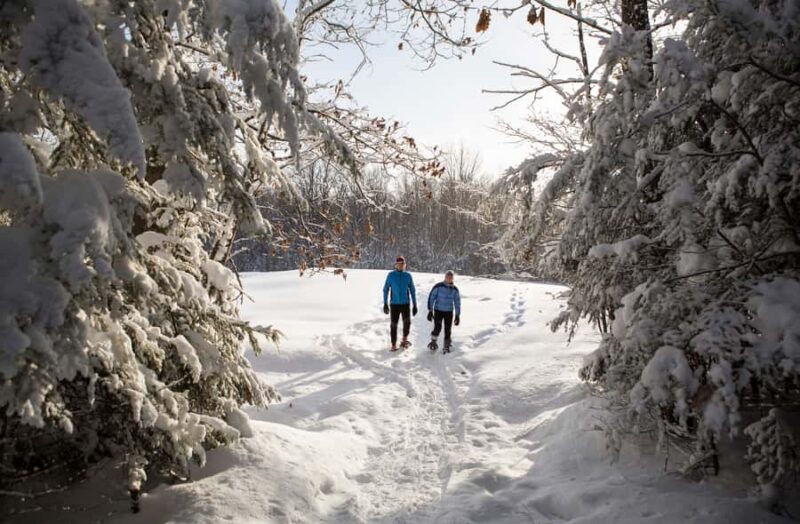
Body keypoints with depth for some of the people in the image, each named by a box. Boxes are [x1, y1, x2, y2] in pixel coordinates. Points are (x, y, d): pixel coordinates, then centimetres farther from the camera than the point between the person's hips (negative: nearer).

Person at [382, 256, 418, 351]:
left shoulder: (408, 275, 4)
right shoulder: (390, 275, 1)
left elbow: (412, 291, 8)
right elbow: (386, 289, 5)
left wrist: (414, 305, 5)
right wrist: (385, 303, -2)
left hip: (405, 304, 1)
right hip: (394, 304, -1)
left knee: (407, 322, -11)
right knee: (393, 325, 1)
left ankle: (405, 339, 13)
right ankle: (394, 345, 14)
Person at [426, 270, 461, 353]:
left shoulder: (455, 289, -1)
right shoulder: (438, 286, -10)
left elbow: (457, 302, 6)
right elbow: (431, 298, -7)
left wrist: (458, 315, 3)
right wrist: (430, 311, -11)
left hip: (449, 312, 2)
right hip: (438, 311, -2)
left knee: (448, 330, 0)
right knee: (437, 328, -12)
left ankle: (446, 347, 14)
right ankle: (433, 342, 13)